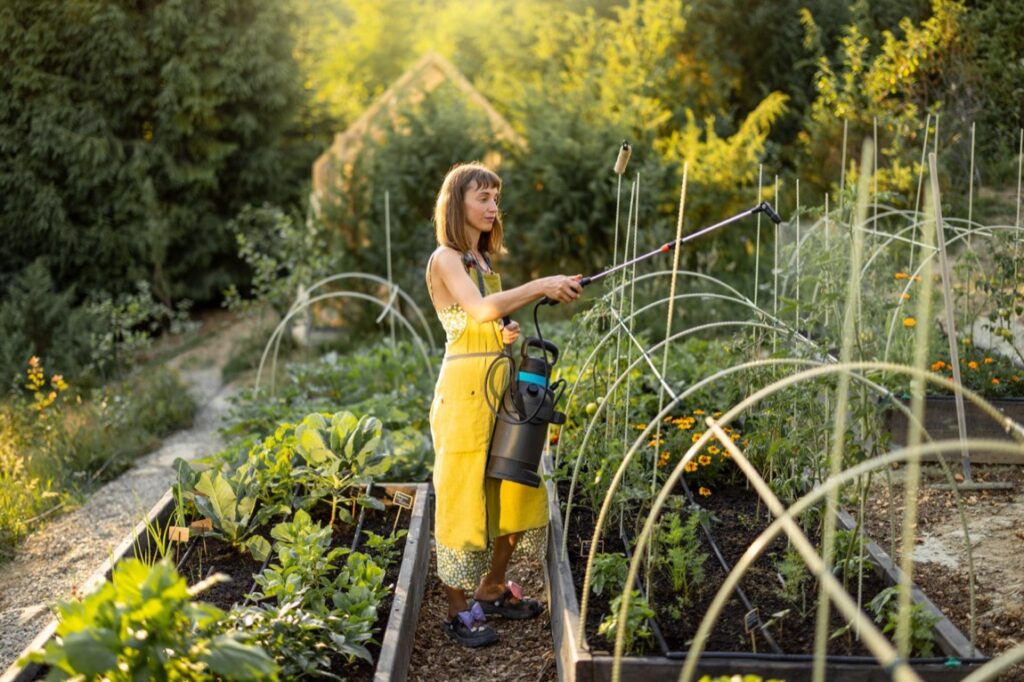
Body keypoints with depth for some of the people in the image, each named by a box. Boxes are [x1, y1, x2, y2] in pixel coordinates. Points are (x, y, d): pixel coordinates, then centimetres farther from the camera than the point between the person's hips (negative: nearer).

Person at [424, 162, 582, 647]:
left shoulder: (483, 261, 18)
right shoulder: (445, 259, -7)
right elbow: (481, 309, -24)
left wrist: (510, 334, 1)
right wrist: (541, 287, -25)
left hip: (501, 386, 8)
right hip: (466, 387, -8)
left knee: (514, 491, 12)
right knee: (463, 496, -3)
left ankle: (492, 590, 27)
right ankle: (459, 611, 7)